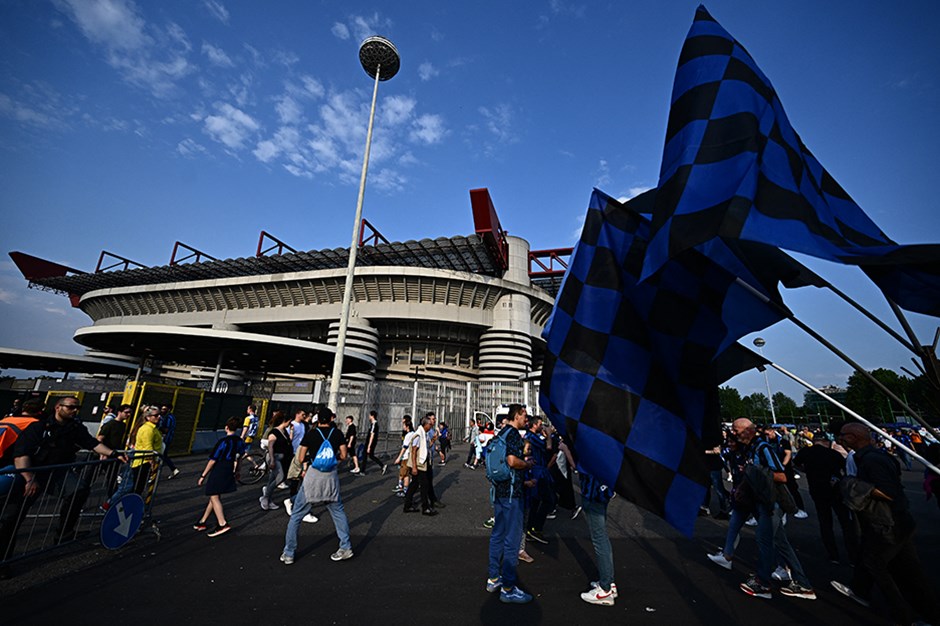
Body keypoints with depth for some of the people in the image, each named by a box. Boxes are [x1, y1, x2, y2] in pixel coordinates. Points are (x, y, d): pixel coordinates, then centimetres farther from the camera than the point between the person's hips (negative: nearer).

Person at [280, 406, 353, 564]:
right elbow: (343, 456, 1)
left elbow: (301, 458, -1)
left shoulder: (310, 434, -5)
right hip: (331, 476, 2)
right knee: (338, 512, 15)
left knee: (296, 515, 14)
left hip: (313, 476, -2)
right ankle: (346, 548, 19)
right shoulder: (337, 434, -1)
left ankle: (288, 554, 20)